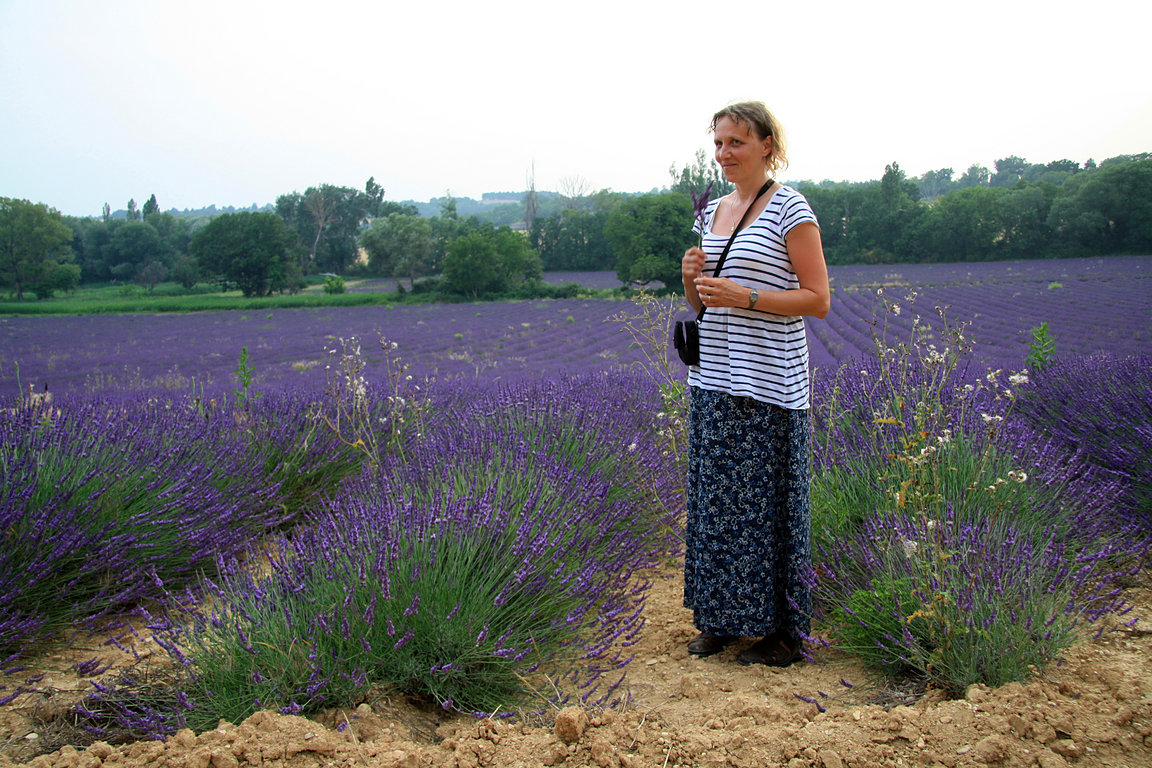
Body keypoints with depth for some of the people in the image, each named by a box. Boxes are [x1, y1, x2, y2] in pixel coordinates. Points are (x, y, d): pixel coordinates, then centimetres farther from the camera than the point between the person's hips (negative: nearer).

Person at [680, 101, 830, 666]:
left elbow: (818, 301, -9)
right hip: (713, 378, 7)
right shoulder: (711, 211, 15)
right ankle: (719, 619, 25)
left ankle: (782, 632, 13)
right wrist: (691, 277, -1)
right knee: (714, 498, 11)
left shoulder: (790, 209, -6)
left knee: (766, 503, 0)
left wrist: (743, 295, -18)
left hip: (768, 383, -7)